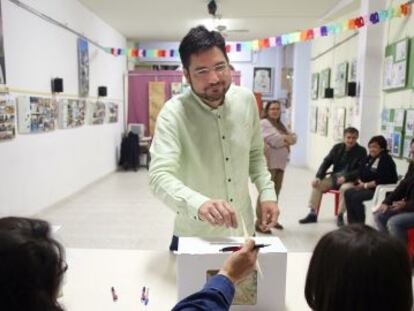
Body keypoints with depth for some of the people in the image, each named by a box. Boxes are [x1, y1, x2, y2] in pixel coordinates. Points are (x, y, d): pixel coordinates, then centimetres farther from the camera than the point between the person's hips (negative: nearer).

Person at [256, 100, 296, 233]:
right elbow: (275, 140, -17)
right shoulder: (264, 123, -5)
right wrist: (287, 139, 0)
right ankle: (260, 222, -6)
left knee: (276, 192, 13)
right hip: (268, 163, -8)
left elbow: (293, 138, 12)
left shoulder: (281, 125, 22)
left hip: (280, 163, 9)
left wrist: (285, 139, -8)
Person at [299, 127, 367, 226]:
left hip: (350, 180, -4)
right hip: (335, 177, 5)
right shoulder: (337, 147, 7)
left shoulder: (361, 151, -3)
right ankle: (312, 214, -7)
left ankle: (340, 216, -18)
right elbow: (326, 162, 5)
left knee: (345, 188, -36)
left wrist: (345, 177, -24)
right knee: (317, 184, -15)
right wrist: (318, 177, -10)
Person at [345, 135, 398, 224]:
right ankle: (352, 222, -2)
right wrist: (360, 182, -5)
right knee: (348, 193, -6)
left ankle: (361, 223, -5)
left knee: (356, 197, -24)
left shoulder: (386, 160, -16)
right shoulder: (370, 158, 11)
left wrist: (366, 185, -19)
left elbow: (381, 181, -24)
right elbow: (361, 173, 15)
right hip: (368, 188, 9)